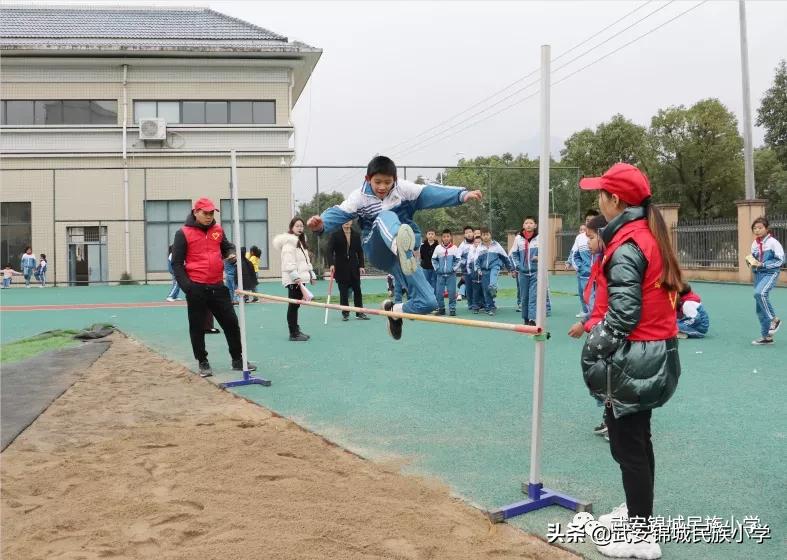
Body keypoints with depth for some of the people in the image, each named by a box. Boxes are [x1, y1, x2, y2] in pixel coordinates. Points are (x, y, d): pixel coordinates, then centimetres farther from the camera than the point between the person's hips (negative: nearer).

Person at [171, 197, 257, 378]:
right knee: (197, 328, 5)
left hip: (217, 286, 4)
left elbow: (227, 246, 25)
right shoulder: (183, 233, -4)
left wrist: (231, 254, 0)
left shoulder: (218, 230, 9)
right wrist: (186, 285, -15)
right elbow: (177, 263, -5)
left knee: (231, 322, 6)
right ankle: (203, 363, 19)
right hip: (196, 288, -4)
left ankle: (238, 360, 18)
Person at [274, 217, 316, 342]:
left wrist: (312, 274, 22)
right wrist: (296, 277, -24)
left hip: (300, 278, 9)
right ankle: (293, 334, -4)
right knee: (293, 305, -6)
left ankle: (296, 330, 20)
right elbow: (289, 262, -19)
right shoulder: (289, 242, -10)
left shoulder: (301, 242, 21)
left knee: (296, 305, 14)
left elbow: (306, 261, 26)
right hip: (293, 280, -9)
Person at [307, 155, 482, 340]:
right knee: (386, 217, -35)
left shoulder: (403, 189, -1)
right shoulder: (359, 197, -3)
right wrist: (321, 224, -38)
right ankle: (402, 248, -74)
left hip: (399, 256, 3)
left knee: (428, 302, -7)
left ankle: (395, 310, 27)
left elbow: (430, 193, -11)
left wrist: (462, 195, -24)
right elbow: (338, 214, -15)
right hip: (378, 251, -3)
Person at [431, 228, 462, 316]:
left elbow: (458, 260, 0)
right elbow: (434, 259, 9)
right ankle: (441, 309, 16)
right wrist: (436, 268, 0)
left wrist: (454, 268, -7)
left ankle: (452, 309, 6)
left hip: (451, 274, -2)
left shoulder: (454, 248, -2)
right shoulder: (438, 248, 2)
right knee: (439, 292, 4)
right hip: (440, 274, 2)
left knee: (452, 292, -2)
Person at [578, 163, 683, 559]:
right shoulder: (649, 234, 10)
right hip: (654, 355, 10)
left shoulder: (626, 245, -19)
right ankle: (637, 512, 36)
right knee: (637, 438, 21)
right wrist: (592, 322, 17)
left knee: (627, 444, 0)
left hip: (630, 359, -10)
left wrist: (596, 352, -14)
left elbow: (623, 314, -22)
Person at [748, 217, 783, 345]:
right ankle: (766, 336, 16)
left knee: (760, 293, -34)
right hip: (758, 274, 7)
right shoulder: (754, 244, 10)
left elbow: (781, 260, -11)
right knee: (759, 308, 6)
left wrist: (762, 264, -17)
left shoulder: (773, 242, -9)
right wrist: (751, 261, -2)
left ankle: (774, 319, -15)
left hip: (770, 273, -7)